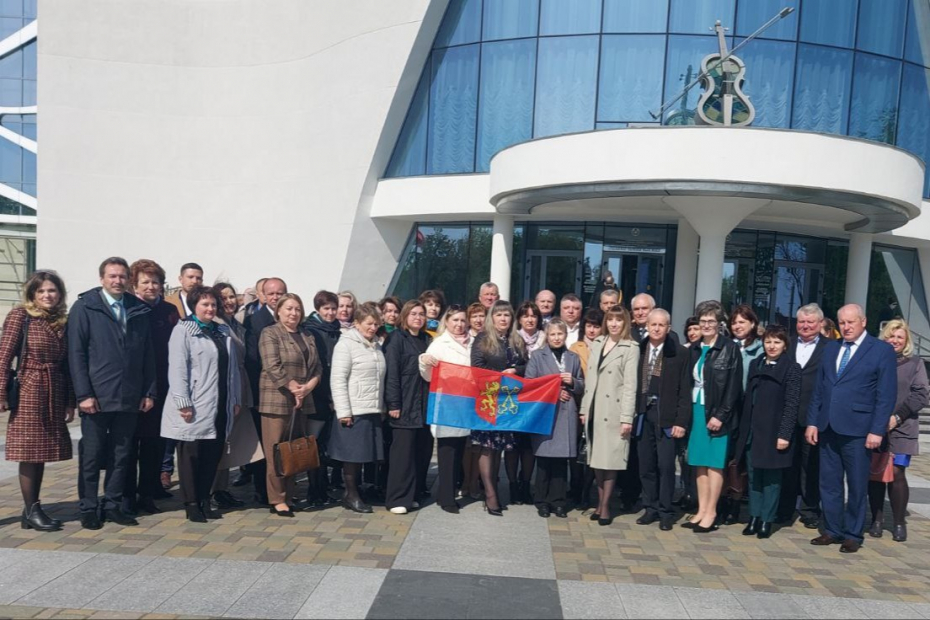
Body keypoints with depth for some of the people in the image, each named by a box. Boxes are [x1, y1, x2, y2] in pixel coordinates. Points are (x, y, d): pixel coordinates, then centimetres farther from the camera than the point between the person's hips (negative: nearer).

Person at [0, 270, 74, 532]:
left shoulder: (62, 322, 10)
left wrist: (70, 401, 11)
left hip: (55, 394, 5)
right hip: (28, 391, -5)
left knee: (42, 451, 9)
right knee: (29, 451, 0)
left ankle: (33, 509, 19)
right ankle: (31, 511, 9)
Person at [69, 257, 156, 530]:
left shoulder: (140, 310, 8)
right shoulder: (84, 307, -1)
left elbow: (148, 354, 9)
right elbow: (76, 353, -5)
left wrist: (150, 392, 4)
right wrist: (83, 394, -11)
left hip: (130, 398, 3)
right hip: (97, 397, -3)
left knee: (121, 455, 11)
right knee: (91, 455, 8)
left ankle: (112, 505, 23)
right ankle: (88, 508, 19)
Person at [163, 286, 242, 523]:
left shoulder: (223, 332, 14)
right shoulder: (183, 330, -4)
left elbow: (232, 367, 15)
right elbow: (177, 369, -11)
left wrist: (235, 400, 11)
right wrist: (183, 403, -16)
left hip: (219, 407, 6)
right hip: (194, 408, -5)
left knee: (213, 455, 9)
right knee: (191, 456, 3)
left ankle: (205, 500, 20)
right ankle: (191, 504, 14)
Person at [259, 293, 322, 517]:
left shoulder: (307, 337, 18)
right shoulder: (270, 333, -2)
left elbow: (317, 367, 13)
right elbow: (273, 367, -13)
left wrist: (308, 387, -5)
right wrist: (294, 388, -12)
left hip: (302, 403, 6)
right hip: (277, 401, -6)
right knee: (276, 453, -2)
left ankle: (289, 496, 17)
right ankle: (277, 500, 5)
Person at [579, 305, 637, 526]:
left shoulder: (630, 349, -5)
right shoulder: (597, 344, 11)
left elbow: (630, 385, -9)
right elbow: (589, 379, 12)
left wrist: (627, 417, -14)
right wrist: (584, 408, 9)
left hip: (614, 411, -5)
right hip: (595, 410, 5)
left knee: (610, 459, 1)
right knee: (596, 458, 9)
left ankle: (605, 505, 11)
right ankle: (600, 502, 20)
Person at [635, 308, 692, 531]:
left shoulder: (681, 354, -1)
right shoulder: (638, 351, 5)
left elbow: (684, 391, -3)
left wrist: (681, 421, -9)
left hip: (666, 417, -3)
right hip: (643, 415, 3)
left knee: (666, 465, -1)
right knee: (646, 465, 8)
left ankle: (665, 511, 13)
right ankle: (650, 508, 21)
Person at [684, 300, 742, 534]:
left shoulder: (730, 348, -5)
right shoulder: (695, 349, 10)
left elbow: (734, 386, -9)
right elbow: (690, 383, 11)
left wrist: (720, 415, -14)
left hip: (717, 414, -5)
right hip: (696, 411, 5)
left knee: (714, 464, 1)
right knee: (699, 464, 8)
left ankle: (711, 513, 9)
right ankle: (702, 510, 16)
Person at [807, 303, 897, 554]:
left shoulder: (882, 350, -3)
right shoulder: (830, 349, 13)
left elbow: (887, 395, -7)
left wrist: (877, 430, -13)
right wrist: (812, 422, 7)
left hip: (857, 429, -5)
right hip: (828, 428, 5)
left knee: (857, 485, 6)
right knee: (829, 483, 10)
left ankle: (853, 534, 19)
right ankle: (832, 530, 22)